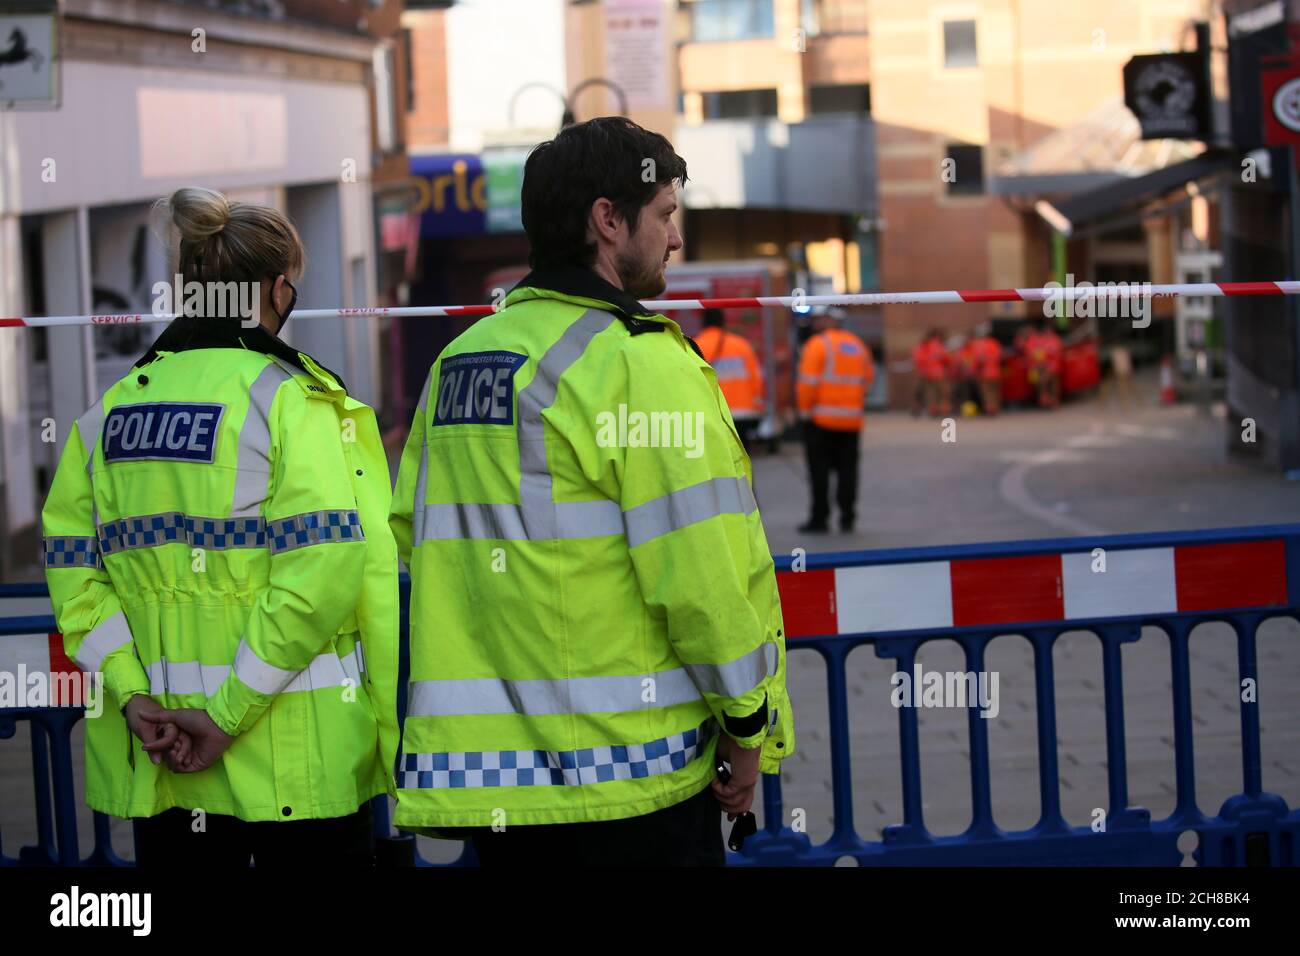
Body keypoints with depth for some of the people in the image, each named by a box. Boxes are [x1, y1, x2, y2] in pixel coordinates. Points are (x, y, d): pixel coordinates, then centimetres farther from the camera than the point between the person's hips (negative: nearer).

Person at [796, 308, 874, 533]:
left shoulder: (817, 344, -10)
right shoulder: (858, 345, 11)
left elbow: (808, 382, -13)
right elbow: (867, 379, 11)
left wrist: (805, 410, -4)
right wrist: (854, 403, 16)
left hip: (821, 419, -5)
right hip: (852, 419, 5)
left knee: (819, 469, 0)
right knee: (847, 468, 10)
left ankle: (819, 518, 0)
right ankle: (847, 517, 10)